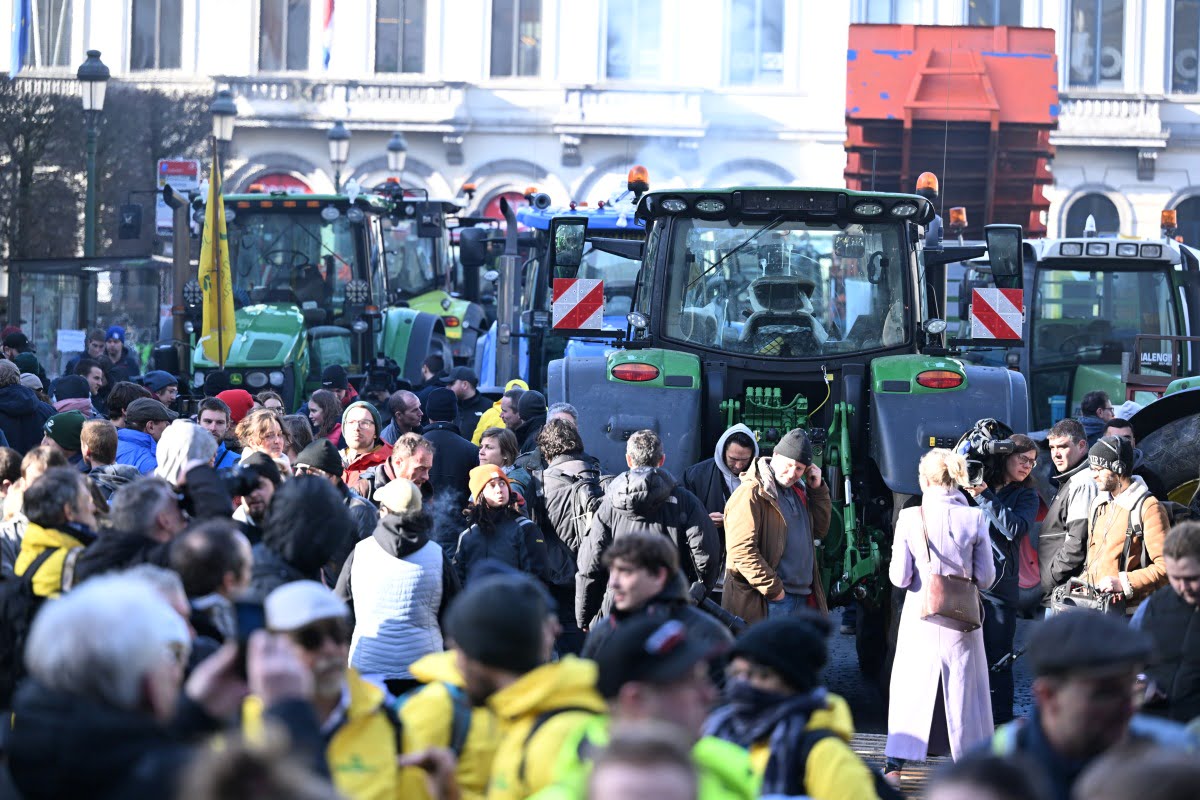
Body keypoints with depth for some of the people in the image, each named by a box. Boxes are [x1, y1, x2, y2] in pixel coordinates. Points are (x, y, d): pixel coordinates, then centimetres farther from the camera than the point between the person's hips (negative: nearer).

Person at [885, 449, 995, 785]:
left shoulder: (910, 518, -9)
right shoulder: (974, 519, -6)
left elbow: (899, 577, -7)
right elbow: (986, 577, -2)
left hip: (920, 616, -1)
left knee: (910, 686, 8)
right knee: (964, 690, 10)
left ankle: (895, 767, 5)